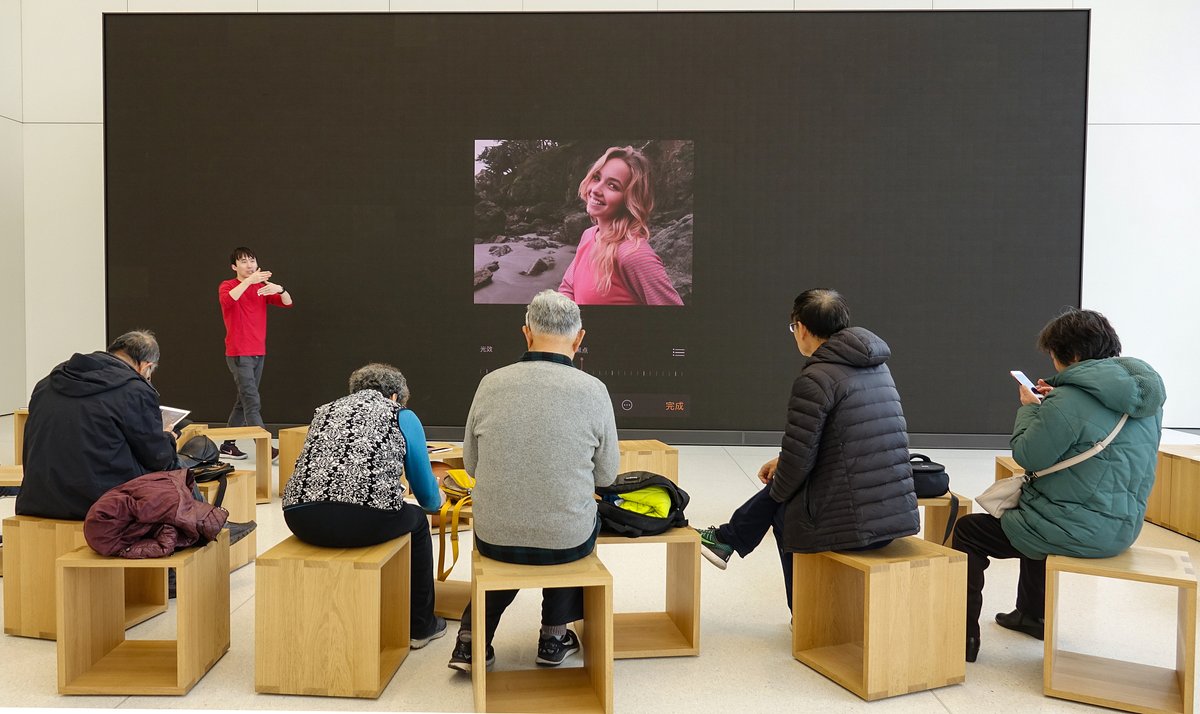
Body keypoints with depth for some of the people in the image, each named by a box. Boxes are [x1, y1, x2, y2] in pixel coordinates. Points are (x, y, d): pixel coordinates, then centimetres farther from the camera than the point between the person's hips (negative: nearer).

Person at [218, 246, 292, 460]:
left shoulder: (262, 288, 12)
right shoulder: (227, 286, -3)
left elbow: (287, 302, -1)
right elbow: (227, 300, -27)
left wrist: (279, 289, -21)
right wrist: (249, 280, -34)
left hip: (259, 354, 6)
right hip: (238, 355, -6)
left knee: (244, 402, 12)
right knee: (252, 403, -12)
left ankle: (228, 445, 22)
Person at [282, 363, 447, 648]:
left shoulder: (324, 411, 26)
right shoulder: (402, 416, 15)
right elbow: (428, 497, 21)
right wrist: (435, 501, 46)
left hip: (301, 519, 5)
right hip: (364, 522, -5)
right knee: (417, 521, 28)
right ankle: (421, 627, 37)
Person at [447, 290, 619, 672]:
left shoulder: (490, 384, -6)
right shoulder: (593, 390, -12)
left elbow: (471, 464, 5)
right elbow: (607, 473, 0)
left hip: (493, 538, 2)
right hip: (567, 542, -1)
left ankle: (472, 640, 30)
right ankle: (555, 638, 38)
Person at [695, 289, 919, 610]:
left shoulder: (815, 379, -15)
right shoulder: (877, 367, 11)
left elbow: (799, 458, -13)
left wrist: (777, 491, 7)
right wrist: (783, 463, 23)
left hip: (854, 522, -7)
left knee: (782, 507, 23)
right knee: (780, 488, 25)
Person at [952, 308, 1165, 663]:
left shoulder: (1070, 401, -24)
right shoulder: (1145, 393, 4)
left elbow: (1027, 456, -16)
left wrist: (1028, 407, -1)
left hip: (1079, 532, -9)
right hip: (1123, 526, 9)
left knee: (967, 531, 7)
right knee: (1034, 515, 37)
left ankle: (964, 634, 13)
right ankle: (1031, 614, 47)